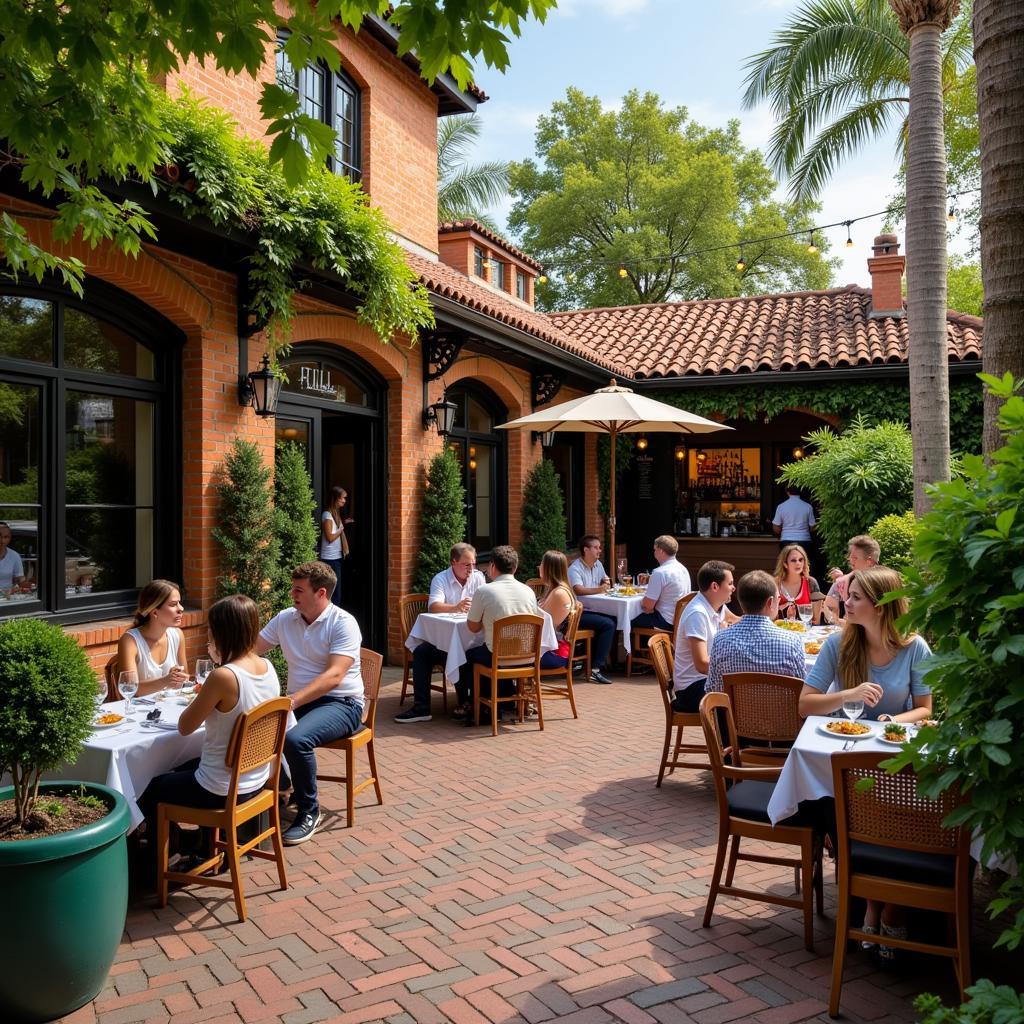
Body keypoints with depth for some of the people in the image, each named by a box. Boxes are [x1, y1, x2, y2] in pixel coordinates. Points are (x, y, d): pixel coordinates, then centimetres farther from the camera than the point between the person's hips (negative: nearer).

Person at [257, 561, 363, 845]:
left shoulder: (343, 623, -14)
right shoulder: (285, 618, 6)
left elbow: (334, 676, -25)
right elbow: (252, 649, 13)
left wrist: (291, 701, -35)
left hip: (341, 703, -6)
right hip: (298, 700, 6)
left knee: (296, 739, -34)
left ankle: (309, 812, -10)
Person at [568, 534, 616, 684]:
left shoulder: (597, 564, 14)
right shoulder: (575, 568, -13)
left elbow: (605, 581, 27)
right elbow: (578, 590, -28)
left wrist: (606, 583, 4)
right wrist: (598, 589, -30)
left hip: (592, 609, 9)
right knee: (608, 624, -25)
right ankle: (596, 669, -23)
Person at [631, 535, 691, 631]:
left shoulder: (660, 572, -20)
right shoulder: (683, 568, 8)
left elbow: (648, 606, -19)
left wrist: (641, 602, 2)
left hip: (666, 622, -9)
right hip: (679, 619, 9)